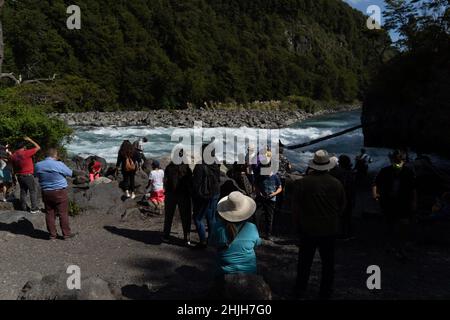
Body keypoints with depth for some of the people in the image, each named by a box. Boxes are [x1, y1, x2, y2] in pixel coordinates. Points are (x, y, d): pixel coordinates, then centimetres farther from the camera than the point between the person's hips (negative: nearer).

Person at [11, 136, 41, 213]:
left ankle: (23, 207, 19)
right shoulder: (26, 153, -17)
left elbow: (14, 167, 12)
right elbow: (38, 147, -12)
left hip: (19, 176, 7)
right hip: (28, 175, -7)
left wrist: (15, 176, 21)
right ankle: (34, 208, -2)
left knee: (23, 191, 15)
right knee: (33, 191, 0)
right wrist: (30, 140, -3)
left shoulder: (13, 155, 5)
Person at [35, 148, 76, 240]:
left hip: (46, 193, 5)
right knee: (63, 213, 4)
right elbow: (70, 173, -2)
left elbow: (37, 175, 15)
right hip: (60, 192, -4)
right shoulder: (59, 164, -16)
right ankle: (66, 234, 11)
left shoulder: (38, 165, -2)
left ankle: (52, 234, 19)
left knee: (49, 214, 12)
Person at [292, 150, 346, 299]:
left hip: (308, 229, -1)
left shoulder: (301, 183, -14)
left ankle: (300, 289, 25)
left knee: (305, 261, 14)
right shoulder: (337, 184, -9)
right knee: (328, 262, 14)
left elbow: (296, 208, -7)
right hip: (330, 230, 1)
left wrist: (298, 225, 7)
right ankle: (325, 292, 24)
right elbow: (342, 207, 4)